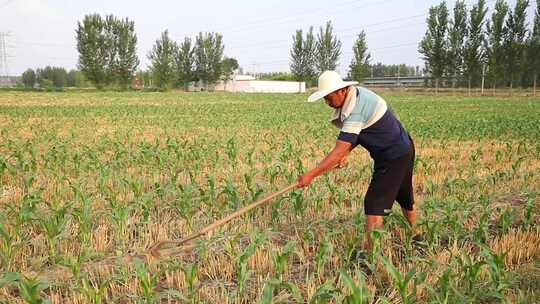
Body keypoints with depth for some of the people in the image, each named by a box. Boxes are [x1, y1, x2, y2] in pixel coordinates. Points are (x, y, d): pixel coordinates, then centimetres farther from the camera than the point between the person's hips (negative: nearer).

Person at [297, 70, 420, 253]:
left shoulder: (356, 110, -30)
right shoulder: (357, 94, -1)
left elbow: (339, 151, -33)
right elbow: (359, 133, 9)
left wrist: (311, 175, -32)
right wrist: (346, 152, -5)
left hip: (394, 156, -10)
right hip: (403, 150, 10)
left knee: (375, 203, -11)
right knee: (404, 197, 26)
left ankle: (369, 250, -7)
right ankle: (417, 238, 45)